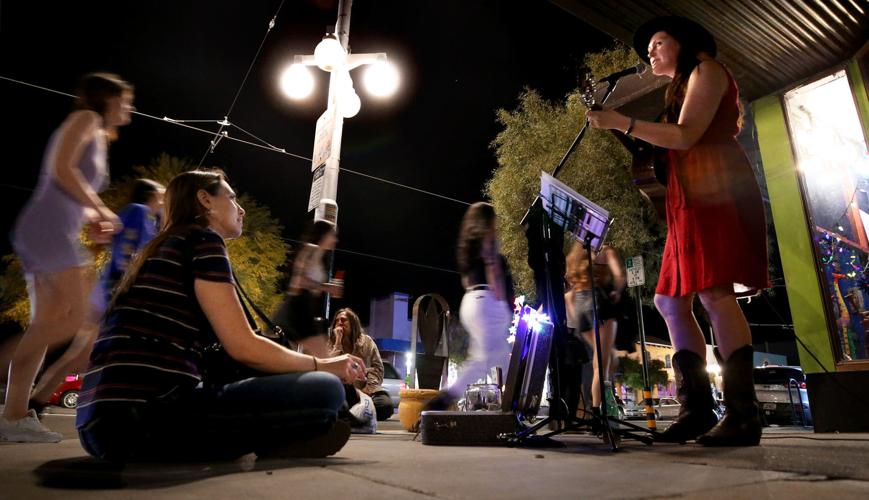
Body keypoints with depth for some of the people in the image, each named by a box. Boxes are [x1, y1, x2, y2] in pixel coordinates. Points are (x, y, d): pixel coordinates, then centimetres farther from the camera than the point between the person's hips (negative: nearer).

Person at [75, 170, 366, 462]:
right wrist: (323, 366, 6)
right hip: (143, 416, -10)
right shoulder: (201, 239, -2)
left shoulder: (165, 248, 25)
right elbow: (243, 347, -9)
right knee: (324, 390, -17)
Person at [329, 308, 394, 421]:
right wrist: (338, 341, -10)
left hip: (365, 390, 1)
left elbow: (377, 367, 3)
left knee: (385, 405, -30)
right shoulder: (332, 344, 10)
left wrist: (368, 388, -13)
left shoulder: (366, 341, 9)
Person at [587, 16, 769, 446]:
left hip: (716, 189, -9)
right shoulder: (681, 88, 31)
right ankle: (697, 408, 0)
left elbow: (685, 137, -11)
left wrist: (622, 123, -12)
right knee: (670, 300, 0)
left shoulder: (706, 69, 6)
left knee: (714, 291, -20)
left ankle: (742, 415, -17)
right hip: (691, 199, 9)